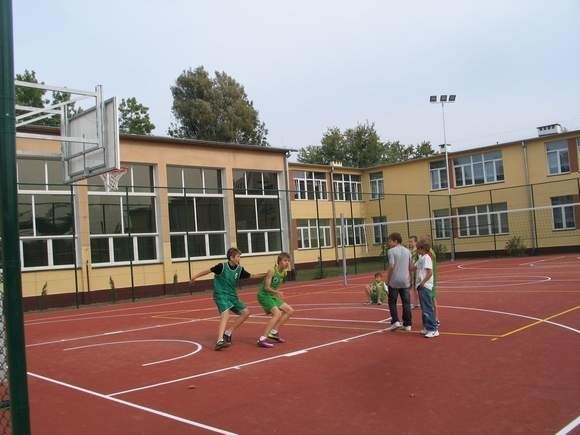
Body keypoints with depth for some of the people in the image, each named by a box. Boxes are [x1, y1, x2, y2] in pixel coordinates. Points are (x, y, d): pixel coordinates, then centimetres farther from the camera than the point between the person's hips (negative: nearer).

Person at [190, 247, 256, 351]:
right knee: (225, 315, -28)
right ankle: (219, 341, -37)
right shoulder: (222, 266, -14)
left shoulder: (239, 269, 0)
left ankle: (228, 333, 13)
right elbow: (209, 271, -4)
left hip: (232, 296, 7)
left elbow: (251, 276, 9)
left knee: (246, 312, 5)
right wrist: (195, 276, 5)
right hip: (221, 295, -7)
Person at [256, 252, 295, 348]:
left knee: (290, 311, 9)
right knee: (277, 313, -25)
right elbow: (266, 287, -24)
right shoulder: (272, 271, -21)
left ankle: (273, 332, 12)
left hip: (272, 295, 9)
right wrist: (277, 292, -35)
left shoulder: (284, 273, 2)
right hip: (263, 295, -9)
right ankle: (262, 339, -24)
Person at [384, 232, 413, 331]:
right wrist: (410, 279, 18)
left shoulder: (391, 251, -8)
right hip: (405, 281, 4)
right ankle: (407, 324, 10)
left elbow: (391, 266, -15)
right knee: (406, 303, 7)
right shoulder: (407, 251, 8)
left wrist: (387, 279, -6)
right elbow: (410, 267, 9)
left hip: (394, 281, -4)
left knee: (392, 302, 8)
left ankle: (395, 321, -1)